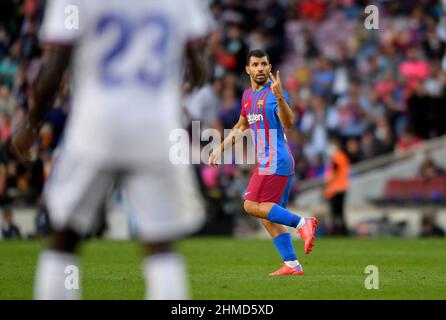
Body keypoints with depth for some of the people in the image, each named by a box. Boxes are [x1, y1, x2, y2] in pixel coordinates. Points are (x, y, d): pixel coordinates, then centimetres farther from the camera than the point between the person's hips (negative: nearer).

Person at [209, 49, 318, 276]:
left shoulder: (274, 93, -10)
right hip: (268, 162, 9)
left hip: (275, 161, -9)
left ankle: (302, 223, -22)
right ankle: (292, 265, 5)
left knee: (252, 205, -17)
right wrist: (221, 149, 31)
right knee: (267, 217, 6)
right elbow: (241, 126, 32)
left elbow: (288, 122, -27)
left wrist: (279, 96, -43)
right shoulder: (248, 95, 16)